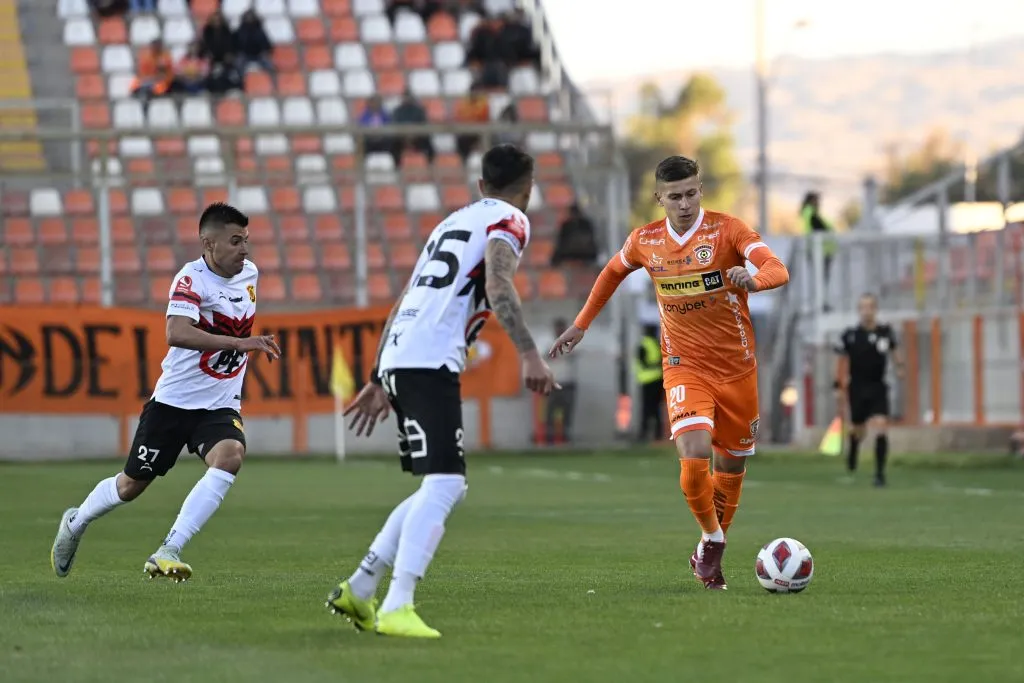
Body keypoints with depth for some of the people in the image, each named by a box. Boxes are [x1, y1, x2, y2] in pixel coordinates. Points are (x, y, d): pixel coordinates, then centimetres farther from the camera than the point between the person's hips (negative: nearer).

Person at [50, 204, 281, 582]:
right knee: (132, 484, 8)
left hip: (220, 405, 4)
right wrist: (239, 343, -43)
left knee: (230, 456, -27)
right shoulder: (192, 278, -19)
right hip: (174, 401, -4)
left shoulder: (249, 273, 3)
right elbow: (177, 334, -38)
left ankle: (167, 552, -28)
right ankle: (76, 522, 41)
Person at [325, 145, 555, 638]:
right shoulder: (510, 221, 3)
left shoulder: (453, 222, 28)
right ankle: (396, 609, -25)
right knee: (444, 484, -15)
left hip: (398, 358, 9)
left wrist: (379, 382, 32)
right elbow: (498, 286, -16)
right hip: (431, 362, -9)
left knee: (443, 486, 16)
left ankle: (358, 589, 16)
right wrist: (530, 357, -21)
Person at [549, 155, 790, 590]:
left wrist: (753, 279, -48)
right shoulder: (644, 242, -1)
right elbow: (612, 273, 20)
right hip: (684, 365, 0)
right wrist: (581, 325, 21)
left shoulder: (726, 229, -12)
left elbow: (778, 270, -26)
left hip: (737, 366, 0)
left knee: (732, 465, 9)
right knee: (695, 457, -22)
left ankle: (710, 554, 30)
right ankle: (712, 540, 2)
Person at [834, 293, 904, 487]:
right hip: (857, 389, 0)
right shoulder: (850, 335, -6)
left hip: (878, 389, 0)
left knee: (881, 427, -15)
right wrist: (840, 387, -1)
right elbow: (841, 361, 1)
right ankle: (852, 449, 49)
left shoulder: (886, 333, -1)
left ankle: (880, 473, -10)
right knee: (858, 431, 12)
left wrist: (899, 366, 2)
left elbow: (894, 350, 19)